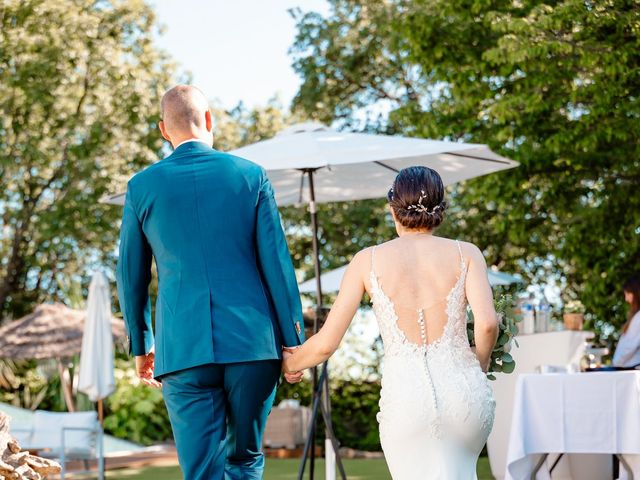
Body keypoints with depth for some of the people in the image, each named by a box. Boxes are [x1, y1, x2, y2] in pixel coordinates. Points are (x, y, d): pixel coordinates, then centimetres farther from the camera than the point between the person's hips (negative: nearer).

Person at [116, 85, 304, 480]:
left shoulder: (142, 187, 5)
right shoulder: (251, 176, 3)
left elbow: (131, 277, 11)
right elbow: (277, 262, 1)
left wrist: (141, 345, 22)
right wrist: (294, 339, 6)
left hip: (183, 346, 0)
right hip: (253, 343, 1)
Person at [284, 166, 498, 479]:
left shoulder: (368, 260, 5)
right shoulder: (465, 254, 4)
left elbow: (326, 344, 2)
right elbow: (487, 323, -11)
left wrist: (290, 363, 23)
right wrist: (478, 370, 9)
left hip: (404, 398, -1)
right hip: (463, 391, 1)